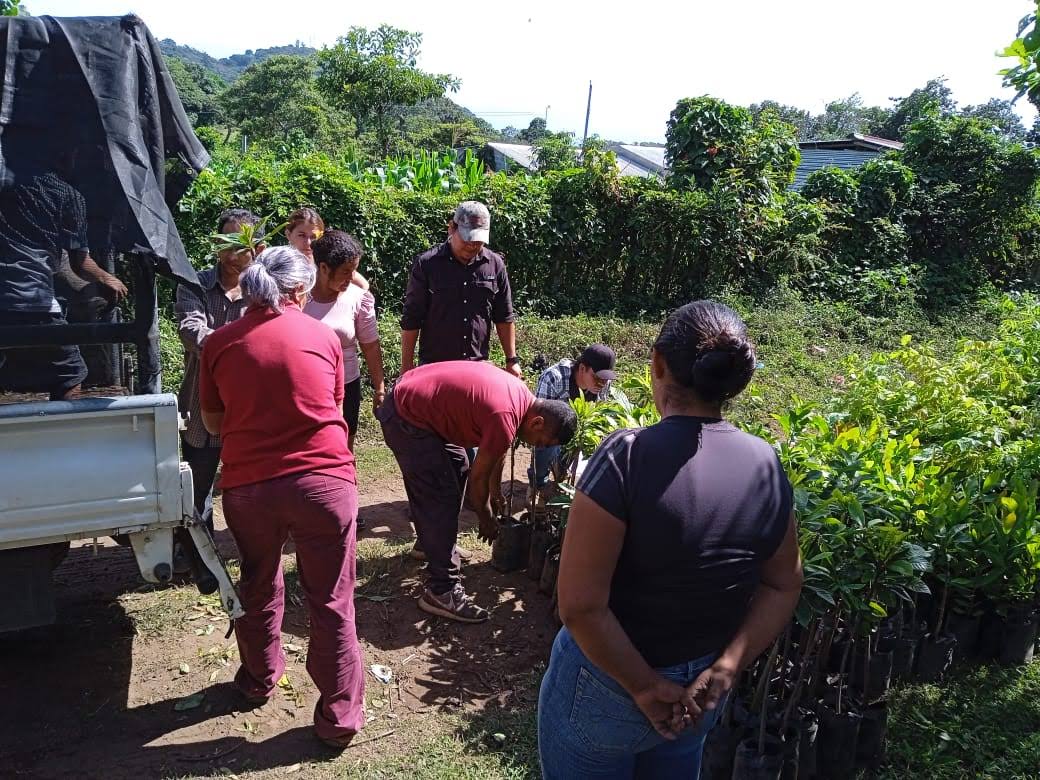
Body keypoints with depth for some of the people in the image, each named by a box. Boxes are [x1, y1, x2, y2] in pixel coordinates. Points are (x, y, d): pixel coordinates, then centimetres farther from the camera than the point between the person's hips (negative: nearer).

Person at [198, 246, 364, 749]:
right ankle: (339, 717, 17)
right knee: (331, 603, 9)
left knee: (259, 588, 25)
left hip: (247, 484, 2)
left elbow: (213, 423, 12)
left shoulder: (219, 343, 3)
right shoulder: (323, 336, 3)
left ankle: (260, 680, 45)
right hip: (323, 481, -2)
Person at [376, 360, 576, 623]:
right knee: (442, 498, -9)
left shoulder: (521, 395, 3)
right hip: (406, 420, -10)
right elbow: (478, 478, -12)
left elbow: (496, 450, 19)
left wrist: (496, 492, 27)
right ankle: (441, 591, -3)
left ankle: (432, 542, 38)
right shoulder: (505, 421, -25)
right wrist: (486, 519, 5)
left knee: (457, 469, 21)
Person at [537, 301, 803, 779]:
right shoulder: (766, 466, -8)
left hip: (609, 684, -4)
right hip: (699, 690, 5)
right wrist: (725, 670, -4)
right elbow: (783, 586, 1)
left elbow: (581, 606, -26)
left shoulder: (627, 456, -26)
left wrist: (646, 688, -15)